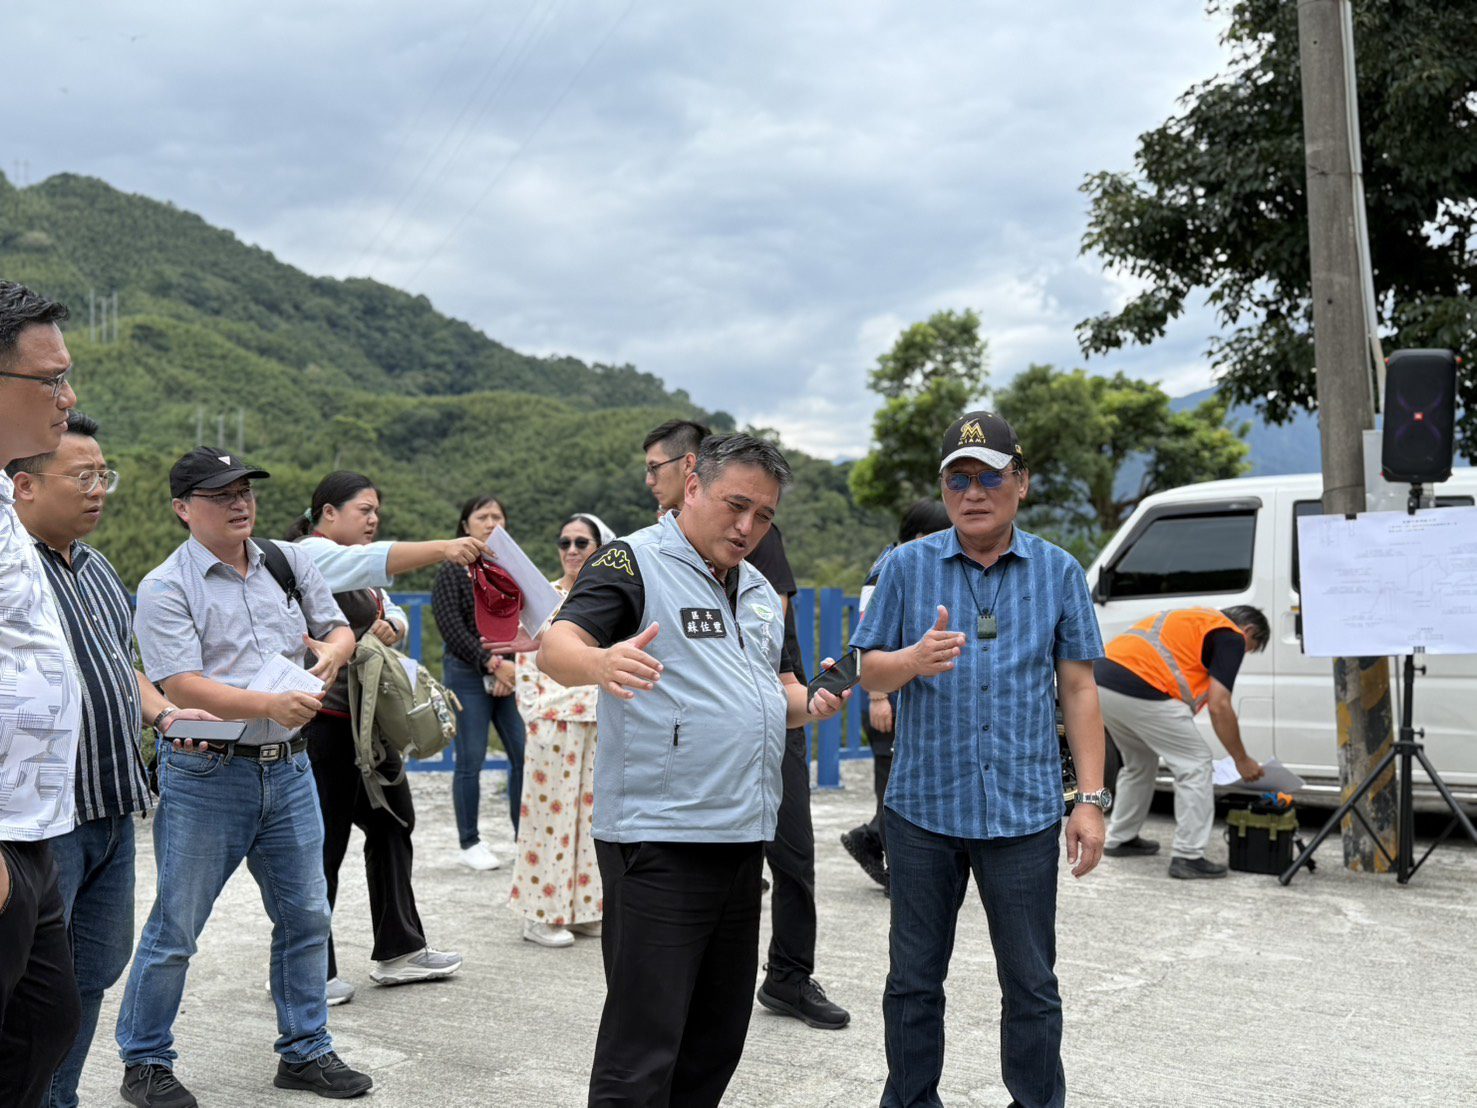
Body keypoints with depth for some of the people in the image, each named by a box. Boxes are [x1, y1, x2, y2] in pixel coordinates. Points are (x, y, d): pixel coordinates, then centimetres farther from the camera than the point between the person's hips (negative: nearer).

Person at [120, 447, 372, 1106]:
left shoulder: (290, 563, 9)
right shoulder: (166, 588, -8)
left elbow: (338, 628, 18)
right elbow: (182, 686, -18)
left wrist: (332, 649, -7)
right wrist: (271, 706, -30)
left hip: (288, 768, 5)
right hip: (205, 774, -5)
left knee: (306, 917, 12)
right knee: (174, 929, 4)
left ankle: (305, 1052, 27)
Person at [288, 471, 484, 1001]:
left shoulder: (357, 565, 19)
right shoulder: (311, 554, -12)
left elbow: (393, 611, 18)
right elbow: (374, 561, -30)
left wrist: (389, 627, -7)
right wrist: (443, 549, -43)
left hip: (367, 716, 10)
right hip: (324, 716, -10)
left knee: (392, 823, 13)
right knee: (324, 841, -4)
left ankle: (399, 950, 22)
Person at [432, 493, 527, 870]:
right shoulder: (452, 571, 2)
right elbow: (452, 629, -7)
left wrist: (515, 668, -6)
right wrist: (494, 663, -14)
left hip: (511, 675, 3)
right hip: (468, 675, -3)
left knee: (525, 755, -1)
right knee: (471, 761, -2)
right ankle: (470, 844, 9)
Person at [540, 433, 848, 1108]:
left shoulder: (759, 592, 17)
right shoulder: (634, 562, -7)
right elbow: (557, 647, -20)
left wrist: (810, 705, 3)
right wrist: (599, 662, -44)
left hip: (743, 841, 8)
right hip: (658, 842, -8)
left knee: (718, 1039, 17)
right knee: (642, 1051, -4)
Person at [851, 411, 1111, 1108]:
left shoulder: (1059, 572, 5)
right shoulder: (907, 566, 3)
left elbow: (1078, 688, 5)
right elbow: (871, 672, 3)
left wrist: (1091, 800, 0)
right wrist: (917, 659, -21)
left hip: (1024, 808, 0)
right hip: (924, 806, 0)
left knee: (1031, 985, 7)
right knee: (914, 979, 10)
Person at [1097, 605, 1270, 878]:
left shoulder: (1194, 620, 32)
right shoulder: (1230, 636, 7)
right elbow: (1218, 706, -2)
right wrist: (1242, 760, 9)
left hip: (1100, 682, 9)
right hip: (1141, 691, -9)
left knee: (1139, 763, 29)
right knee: (1195, 764, 5)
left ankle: (1120, 839, 38)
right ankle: (1188, 856, 4)